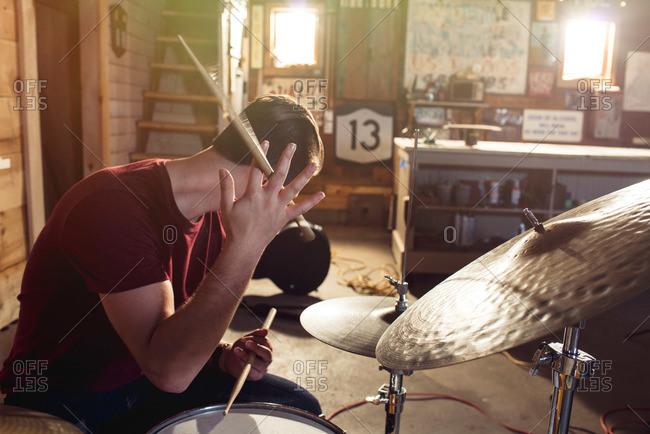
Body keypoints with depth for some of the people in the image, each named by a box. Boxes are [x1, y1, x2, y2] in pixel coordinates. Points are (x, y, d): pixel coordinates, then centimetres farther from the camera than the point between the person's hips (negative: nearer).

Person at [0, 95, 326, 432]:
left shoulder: (214, 216, -2)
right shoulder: (114, 206, -28)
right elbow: (168, 370, -34)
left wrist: (225, 355, -12)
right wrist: (245, 245, -39)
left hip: (146, 383, 7)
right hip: (63, 401, -6)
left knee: (299, 407, -1)